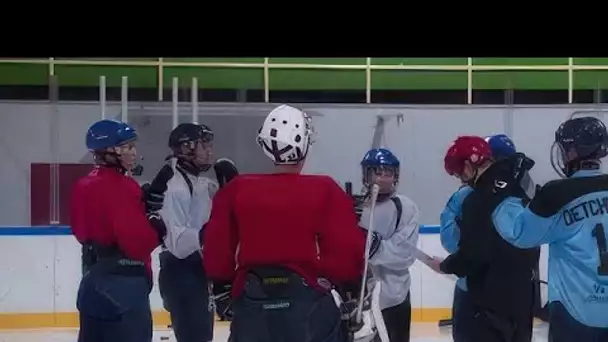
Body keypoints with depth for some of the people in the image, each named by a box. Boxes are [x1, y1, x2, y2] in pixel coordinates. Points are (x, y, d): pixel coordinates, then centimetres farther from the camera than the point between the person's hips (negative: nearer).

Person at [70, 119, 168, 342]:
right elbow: (136, 241, -22)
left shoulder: (84, 185, 10)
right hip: (123, 281, -9)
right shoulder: (120, 186, -17)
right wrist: (157, 228, -2)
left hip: (94, 279, 9)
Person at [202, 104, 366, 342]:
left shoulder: (236, 191, 0)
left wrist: (223, 287, 22)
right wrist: (352, 285, 11)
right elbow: (345, 253, -9)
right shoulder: (325, 192, -7)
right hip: (309, 302, -2)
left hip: (251, 304, 3)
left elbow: (216, 253, 3)